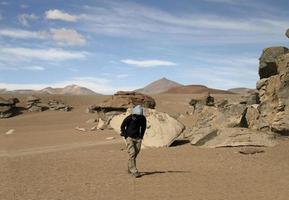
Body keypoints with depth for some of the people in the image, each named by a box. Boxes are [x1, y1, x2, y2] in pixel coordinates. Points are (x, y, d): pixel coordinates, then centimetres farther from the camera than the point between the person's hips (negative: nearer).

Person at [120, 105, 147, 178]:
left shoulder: (143, 118, -6)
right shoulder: (128, 118, -17)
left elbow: (143, 127, 14)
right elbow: (122, 127, -2)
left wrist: (141, 136, 9)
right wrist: (126, 136, -5)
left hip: (138, 138, 4)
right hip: (130, 138, -4)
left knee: (136, 153, 6)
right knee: (132, 153, -14)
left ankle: (129, 168, 27)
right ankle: (134, 171, -14)